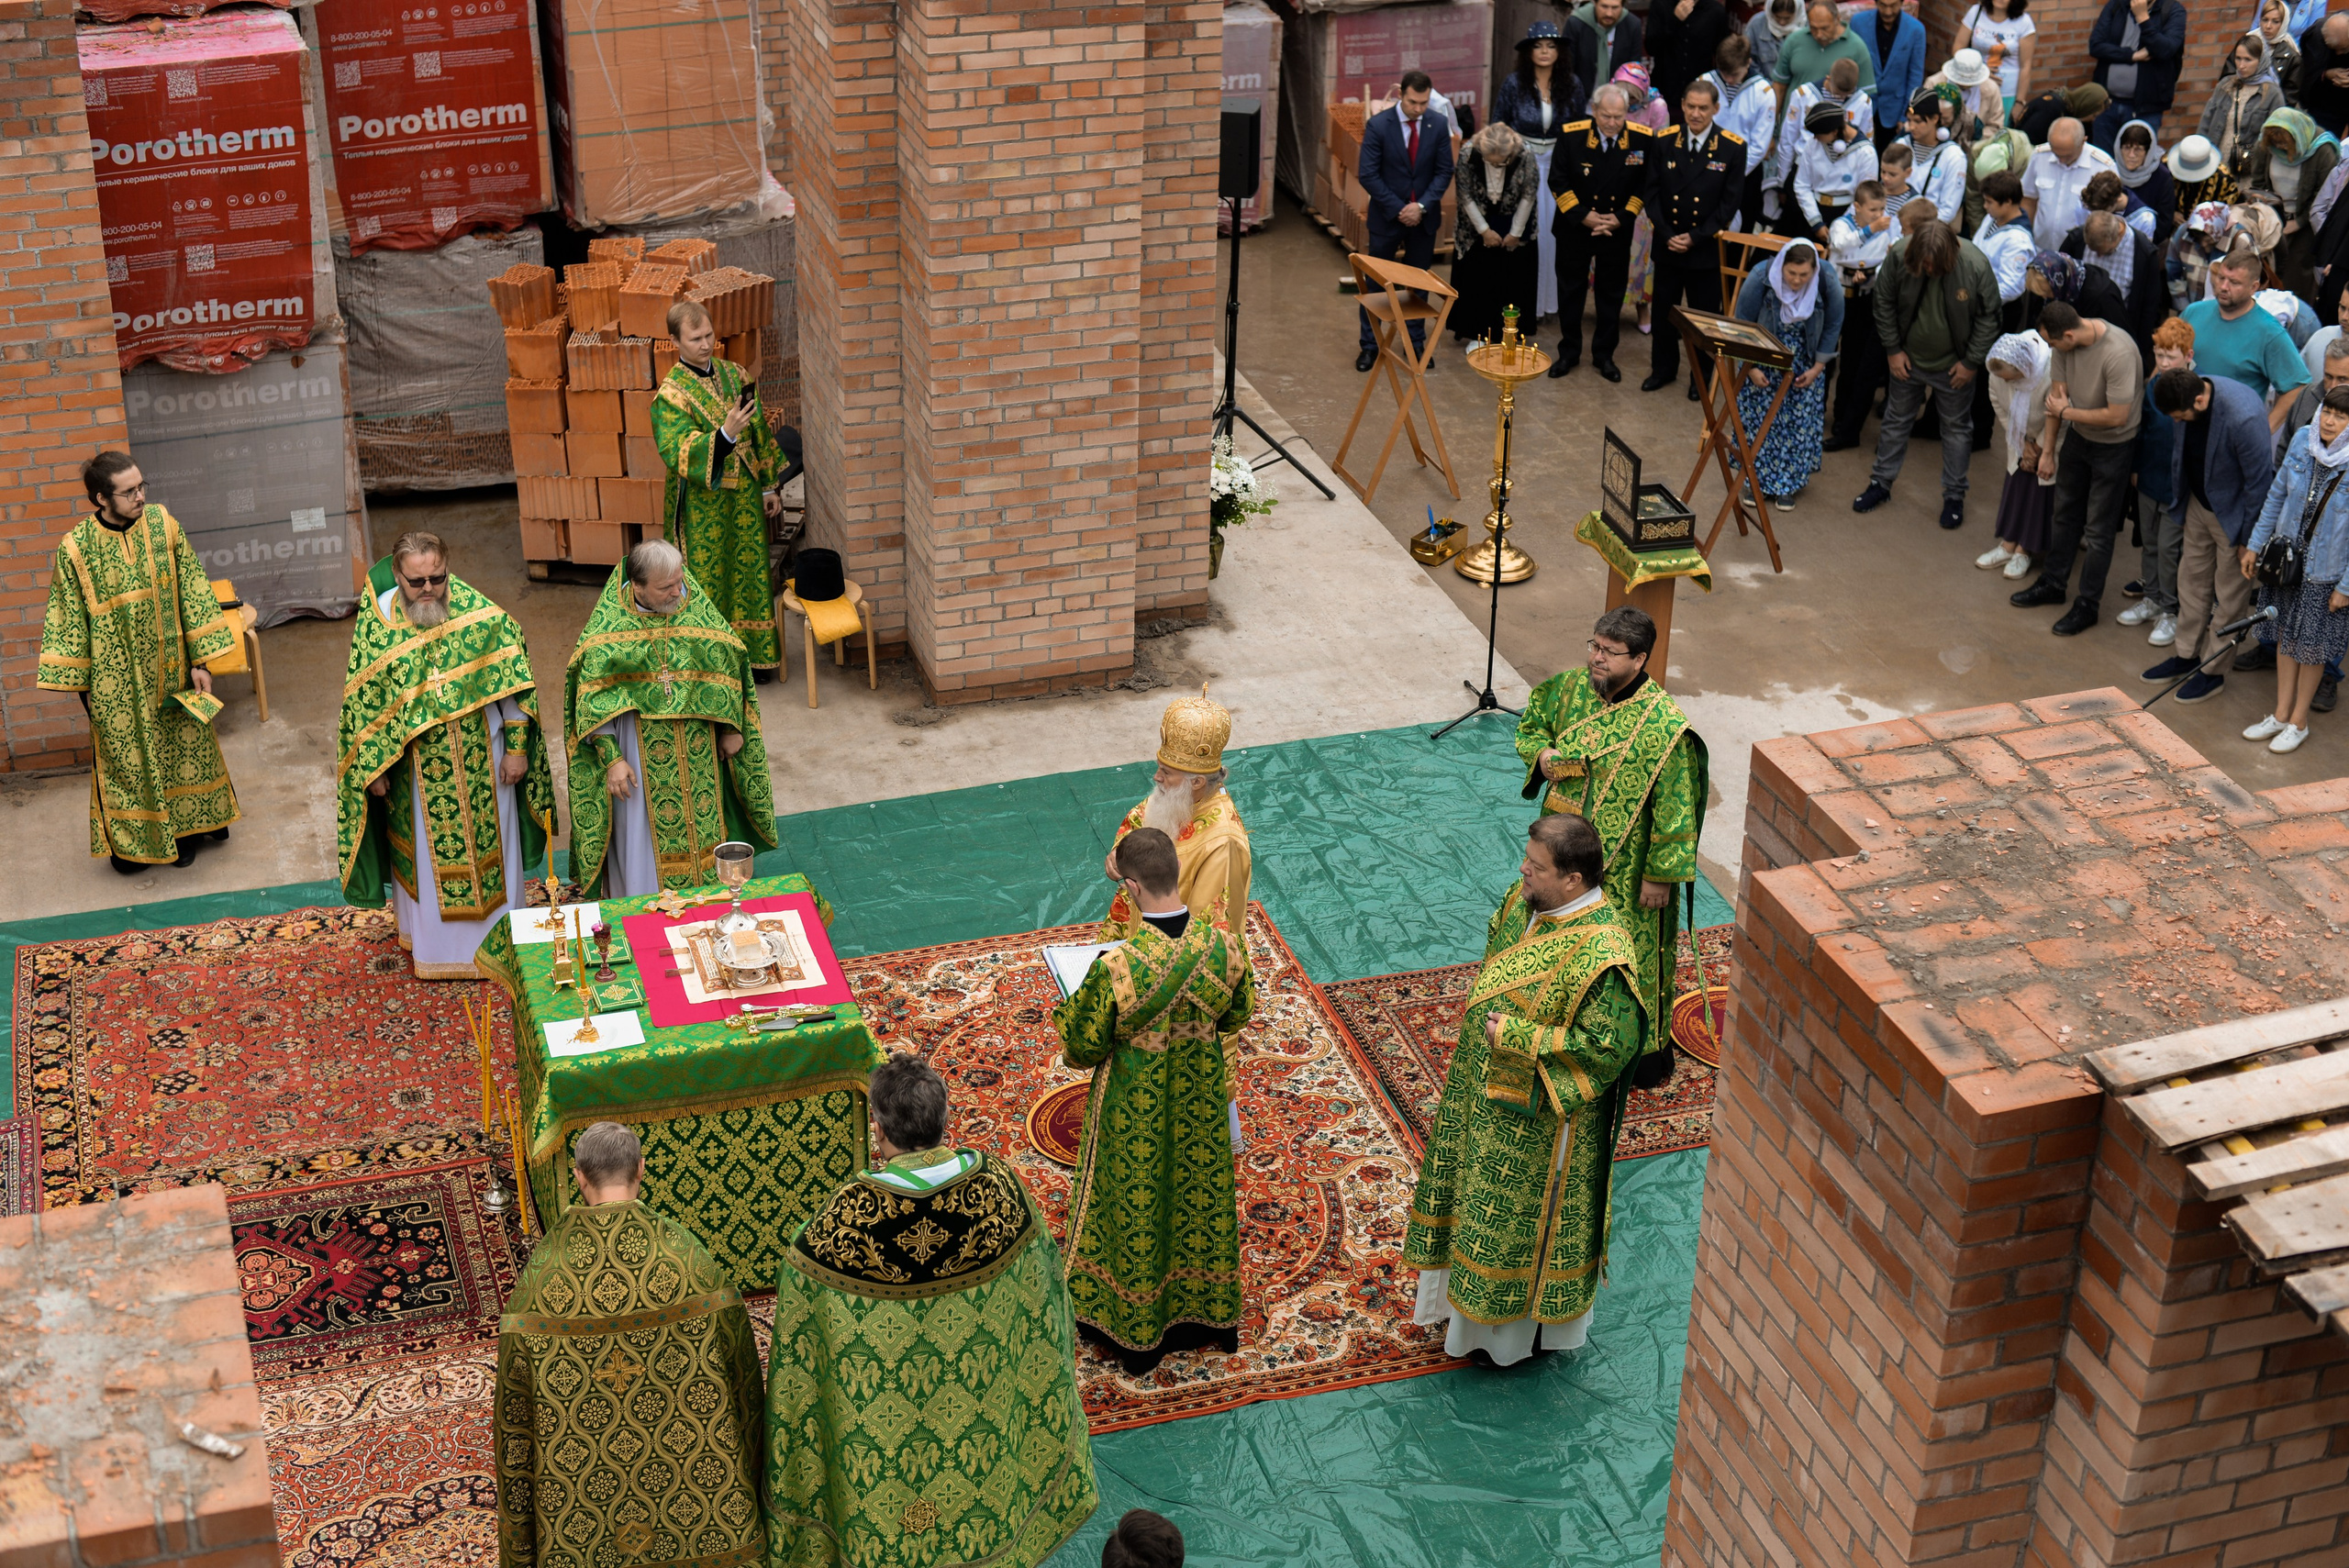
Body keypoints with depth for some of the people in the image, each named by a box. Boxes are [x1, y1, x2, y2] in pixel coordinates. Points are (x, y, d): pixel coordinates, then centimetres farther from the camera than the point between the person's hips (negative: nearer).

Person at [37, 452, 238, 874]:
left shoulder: (163, 524, -9)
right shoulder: (75, 549, -15)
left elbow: (193, 593, -4)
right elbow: (68, 620, -5)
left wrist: (201, 660, -4)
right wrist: (81, 684, -1)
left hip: (169, 670, 3)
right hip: (117, 681, -3)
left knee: (181, 745, 16)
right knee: (125, 757, 9)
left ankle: (184, 828, 36)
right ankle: (131, 841, 27)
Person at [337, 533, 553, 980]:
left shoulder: (479, 612, -15)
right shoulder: (375, 622, -14)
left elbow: (512, 681, -7)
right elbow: (361, 700, -5)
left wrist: (516, 747, -6)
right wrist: (373, 769, -3)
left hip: (479, 757, 0)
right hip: (415, 768, 0)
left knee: (489, 847, 14)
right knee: (425, 854, 15)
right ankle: (431, 940, 34)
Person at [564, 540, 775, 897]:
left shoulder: (696, 608, -7)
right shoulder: (607, 626, -15)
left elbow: (726, 664, 5)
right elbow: (592, 701, -11)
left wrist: (731, 728, 5)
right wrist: (611, 759, -16)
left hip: (697, 745, 3)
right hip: (639, 746, -3)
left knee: (702, 821, 14)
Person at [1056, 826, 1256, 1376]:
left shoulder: (1115, 969, -35)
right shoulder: (1222, 946, -22)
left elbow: (1083, 1046, -20)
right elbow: (1240, 1012, -3)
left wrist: (1069, 1010, 1)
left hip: (1137, 1108, -3)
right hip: (1202, 1099, 4)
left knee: (1137, 1207, 19)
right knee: (1199, 1196, 26)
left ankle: (1136, 1332, 39)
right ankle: (1207, 1315, 46)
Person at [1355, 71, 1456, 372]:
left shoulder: (1438, 125, -5)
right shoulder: (1378, 125, -13)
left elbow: (1444, 172, -2)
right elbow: (1367, 175, -13)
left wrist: (1422, 206, -15)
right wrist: (1398, 209, -16)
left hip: (1424, 216, 2)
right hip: (1387, 216, -2)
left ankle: (1416, 343, 22)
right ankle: (1369, 345, 17)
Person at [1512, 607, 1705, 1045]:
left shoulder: (1665, 727, -26)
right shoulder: (1573, 687, -8)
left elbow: (1675, 811, -20)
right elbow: (1531, 723, 13)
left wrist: (1660, 876, -16)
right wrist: (1543, 754, -9)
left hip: (1626, 865, -6)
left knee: (1634, 949, 10)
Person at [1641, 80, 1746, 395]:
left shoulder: (1732, 148, -9)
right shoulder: (1663, 141, -2)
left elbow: (1730, 202, -8)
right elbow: (1653, 192, -1)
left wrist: (1695, 238, -14)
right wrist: (1667, 235, -13)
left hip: (1707, 248, -2)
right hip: (1667, 245, 2)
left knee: (1703, 315, 8)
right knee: (1663, 310, 14)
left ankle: (1701, 376, 25)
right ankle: (1664, 367, 32)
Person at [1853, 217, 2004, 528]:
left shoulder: (1976, 266, -27)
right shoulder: (1899, 257, -24)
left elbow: (1988, 317, -13)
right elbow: (1884, 303, -7)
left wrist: (1971, 362, -11)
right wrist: (1892, 350, -5)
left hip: (1954, 365, -2)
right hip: (1908, 359, 2)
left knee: (1956, 427, 11)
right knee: (1896, 420, 17)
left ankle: (1954, 496, 24)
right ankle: (1881, 483, 33)